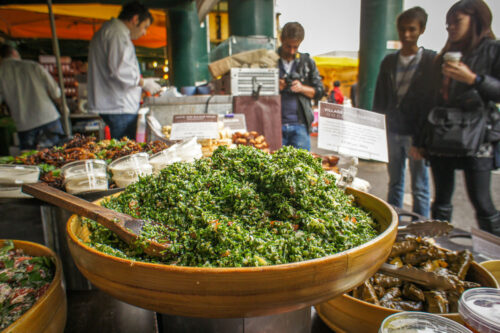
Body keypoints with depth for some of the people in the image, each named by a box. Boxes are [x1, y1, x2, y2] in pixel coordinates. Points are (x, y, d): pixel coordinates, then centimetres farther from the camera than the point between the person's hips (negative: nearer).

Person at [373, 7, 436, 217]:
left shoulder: (431, 60, 0)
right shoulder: (389, 62, 12)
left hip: (418, 133, -4)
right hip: (393, 131, 4)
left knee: (419, 187, 1)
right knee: (395, 183, 12)